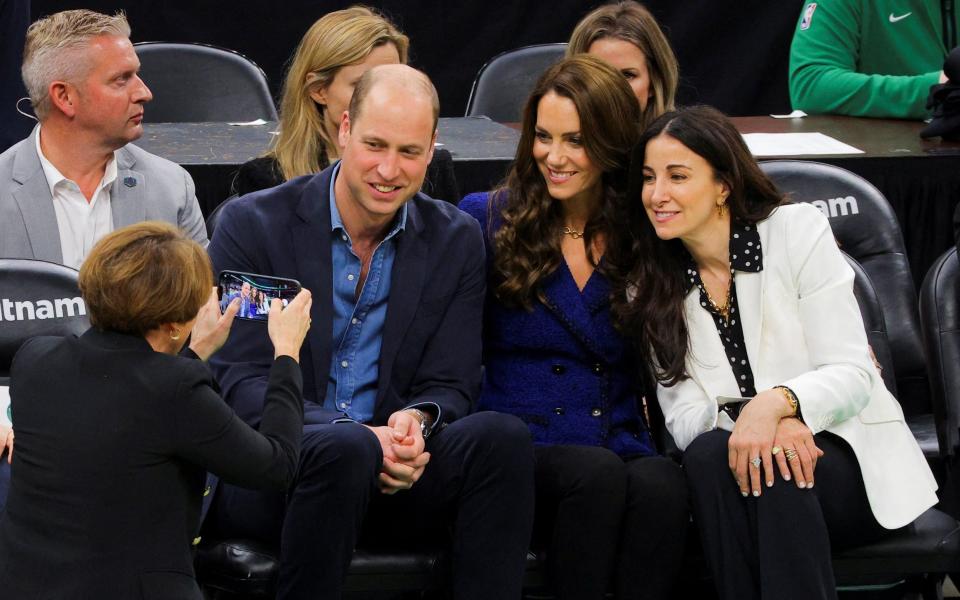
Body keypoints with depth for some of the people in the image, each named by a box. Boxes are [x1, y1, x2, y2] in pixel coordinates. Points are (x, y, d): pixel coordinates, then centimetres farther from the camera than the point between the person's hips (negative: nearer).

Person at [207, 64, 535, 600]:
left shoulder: (457, 241, 7)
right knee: (343, 447, -37)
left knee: (503, 435, -26)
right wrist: (358, 436, -25)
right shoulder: (253, 224, -3)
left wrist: (416, 421, -21)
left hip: (393, 474, 3)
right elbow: (240, 381, -9)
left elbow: (449, 387, 6)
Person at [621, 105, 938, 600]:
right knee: (708, 455, -32)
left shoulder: (797, 231, -4)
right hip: (725, 463, 2)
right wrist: (753, 426, -25)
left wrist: (777, 403, -31)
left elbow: (852, 374, -9)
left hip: (849, 456, -2)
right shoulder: (648, 289, 7)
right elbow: (684, 414, -3)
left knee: (775, 475, -35)